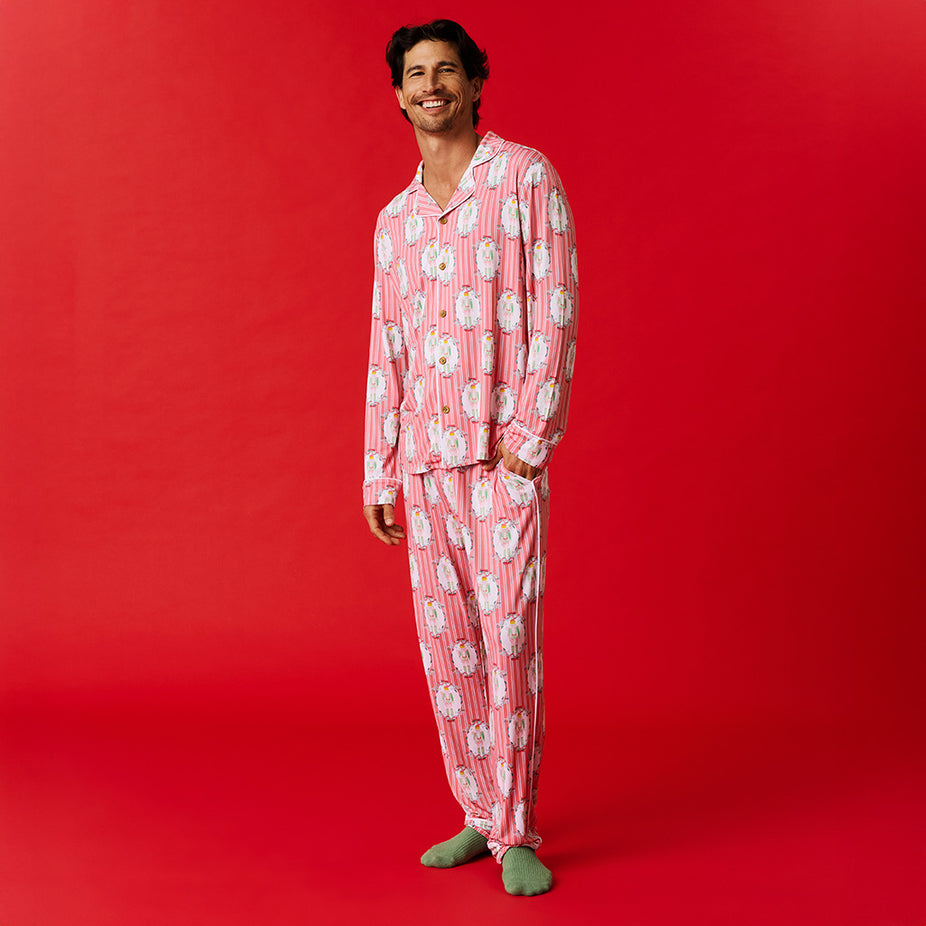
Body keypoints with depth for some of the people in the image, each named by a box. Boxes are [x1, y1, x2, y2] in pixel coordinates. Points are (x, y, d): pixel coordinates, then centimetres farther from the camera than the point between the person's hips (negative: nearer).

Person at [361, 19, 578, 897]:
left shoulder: (525, 176, 1)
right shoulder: (394, 220, 16)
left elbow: (555, 310, -6)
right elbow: (385, 354, 16)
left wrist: (529, 434, -14)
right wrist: (377, 475, 13)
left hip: (504, 448, -5)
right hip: (424, 454, 6)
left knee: (508, 635, -7)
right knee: (445, 641, 7)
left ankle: (516, 832, 3)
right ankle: (480, 816, 20)